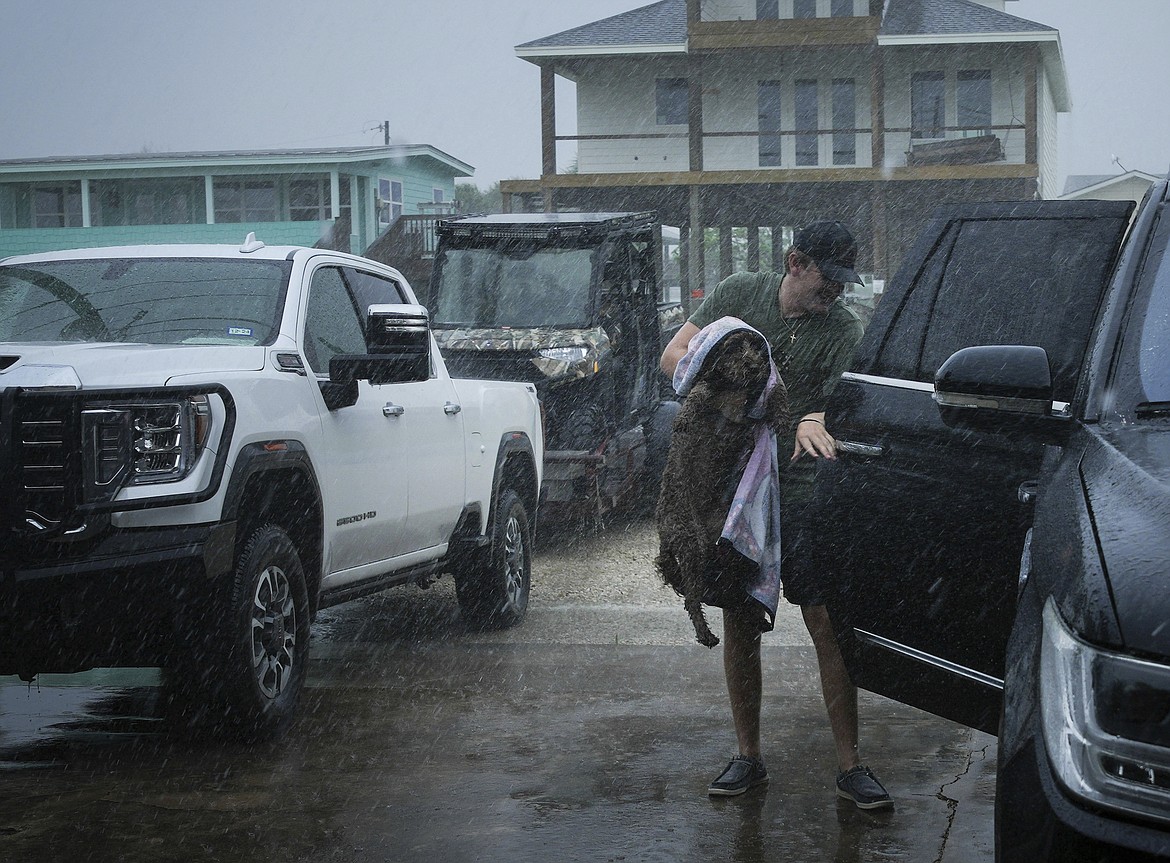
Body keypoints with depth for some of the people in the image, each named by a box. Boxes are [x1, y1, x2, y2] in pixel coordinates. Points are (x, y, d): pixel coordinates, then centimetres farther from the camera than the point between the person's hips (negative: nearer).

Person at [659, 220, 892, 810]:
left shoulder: (843, 328, -1)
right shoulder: (738, 294, 5)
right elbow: (673, 357, 5)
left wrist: (814, 420, -36)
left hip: (799, 484, -2)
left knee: (827, 622, -9)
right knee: (738, 624, 7)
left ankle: (849, 765, -1)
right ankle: (748, 757, 20)